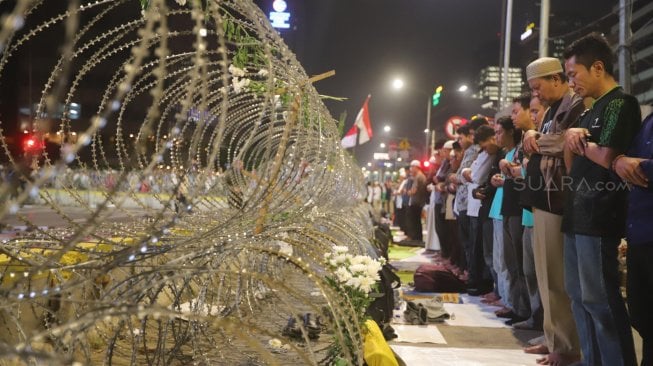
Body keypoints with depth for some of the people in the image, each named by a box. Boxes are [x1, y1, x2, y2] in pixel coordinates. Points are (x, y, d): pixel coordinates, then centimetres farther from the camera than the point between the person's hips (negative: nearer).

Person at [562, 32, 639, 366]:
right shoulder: (592, 110, 19)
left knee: (599, 300, -6)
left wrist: (581, 143, -3)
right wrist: (570, 139, -1)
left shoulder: (620, 103, -9)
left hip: (599, 217, -10)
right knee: (579, 296, 13)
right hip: (579, 214, 10)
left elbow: (607, 157, -22)